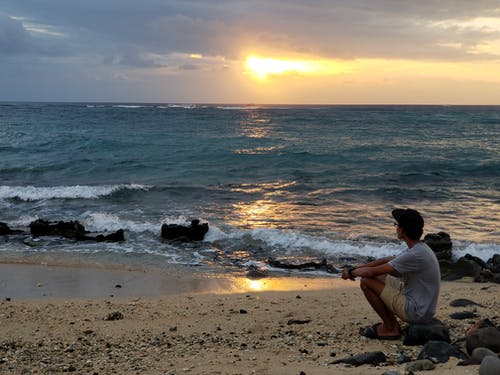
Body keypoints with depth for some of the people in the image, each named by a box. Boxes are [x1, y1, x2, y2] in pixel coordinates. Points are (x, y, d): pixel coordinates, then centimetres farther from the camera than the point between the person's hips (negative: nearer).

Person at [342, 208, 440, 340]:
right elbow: (385, 261, 13)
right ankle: (391, 324, 13)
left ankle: (390, 328, 2)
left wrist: (352, 272, -2)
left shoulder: (415, 255, -26)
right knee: (379, 277, 14)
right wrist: (356, 268, 6)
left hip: (416, 312, -10)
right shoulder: (419, 248, 6)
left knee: (366, 281, -11)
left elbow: (373, 271, -20)